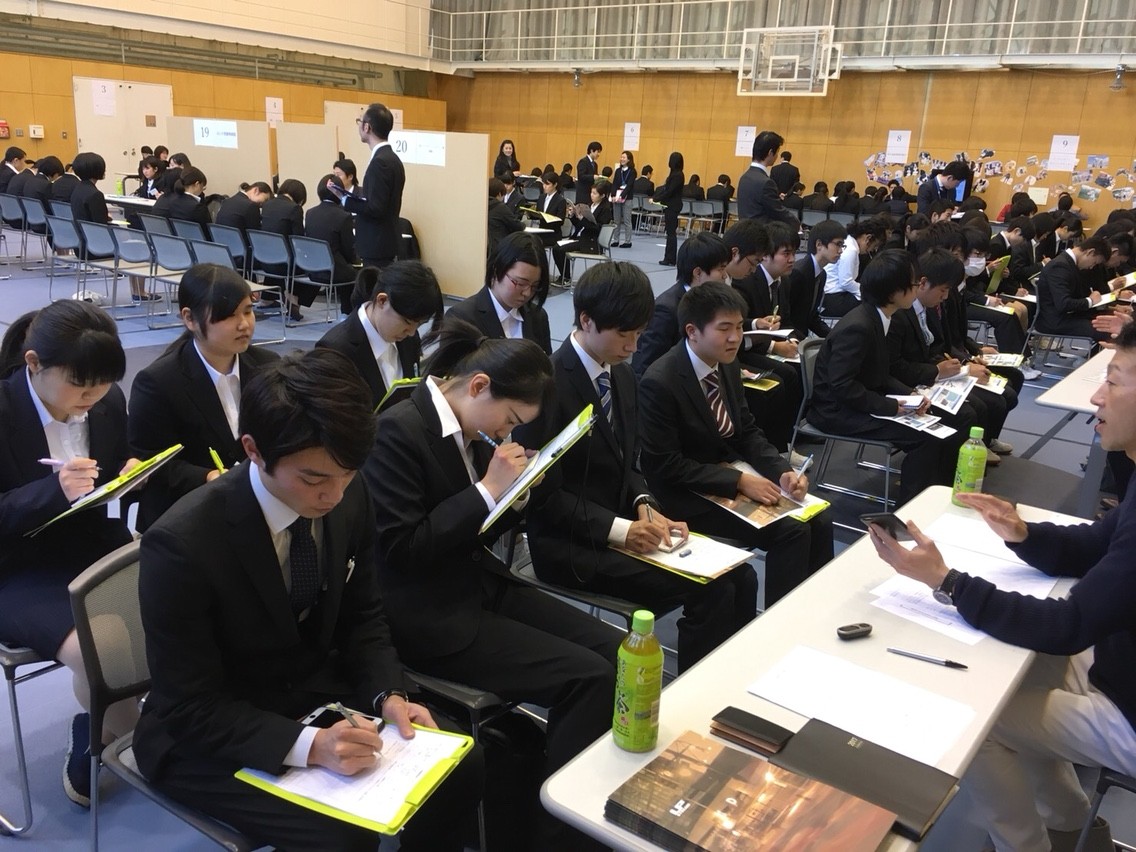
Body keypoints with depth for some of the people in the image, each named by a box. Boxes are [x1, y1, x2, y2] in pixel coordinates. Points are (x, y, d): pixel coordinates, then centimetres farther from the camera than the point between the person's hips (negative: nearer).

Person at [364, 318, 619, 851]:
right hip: (428, 614, -8)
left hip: (481, 586, 9)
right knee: (589, 677, -17)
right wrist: (487, 491, -21)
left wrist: (514, 495, -5)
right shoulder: (399, 431, -18)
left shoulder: (471, 428, 7)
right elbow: (400, 550, -22)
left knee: (618, 652, -4)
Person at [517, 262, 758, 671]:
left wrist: (644, 506, -5)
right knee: (711, 590, -19)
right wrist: (619, 529, -22)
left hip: (623, 524, 8)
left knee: (740, 576, -7)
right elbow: (544, 494, -16)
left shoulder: (622, 374, 7)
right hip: (570, 545, -8)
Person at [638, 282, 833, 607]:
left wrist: (783, 471, -9)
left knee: (818, 521, -6)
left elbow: (747, 431, 9)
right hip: (691, 493, -8)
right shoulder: (659, 383, -23)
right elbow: (665, 466, -21)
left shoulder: (727, 365, 1)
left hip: (735, 469, 8)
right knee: (791, 530, -19)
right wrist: (739, 481, -23)